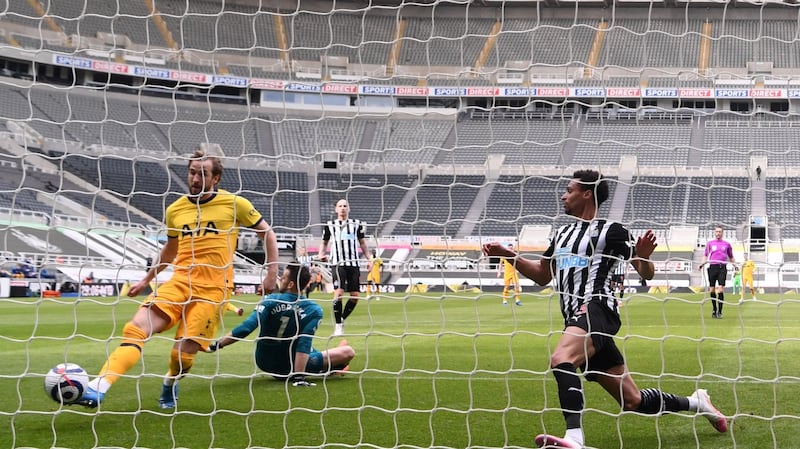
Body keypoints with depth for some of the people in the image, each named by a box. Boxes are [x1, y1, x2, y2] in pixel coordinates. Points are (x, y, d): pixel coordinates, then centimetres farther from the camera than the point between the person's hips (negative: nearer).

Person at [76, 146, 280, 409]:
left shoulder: (234, 204, 0)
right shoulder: (175, 210, 11)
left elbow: (268, 234, 10)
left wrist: (272, 273, 1)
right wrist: (145, 281, 32)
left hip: (213, 288, -4)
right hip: (180, 282, 4)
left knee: (182, 353, -11)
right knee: (136, 328, -18)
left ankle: (170, 387, 23)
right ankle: (98, 389, -27)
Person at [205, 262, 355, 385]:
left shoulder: (270, 301, -16)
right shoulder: (314, 311, -18)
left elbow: (246, 328, -26)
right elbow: (304, 345, -26)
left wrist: (216, 345, -21)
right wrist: (298, 376, -26)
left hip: (263, 363, 3)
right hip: (290, 367, -3)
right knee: (348, 352, 1)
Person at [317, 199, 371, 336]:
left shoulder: (357, 224, 12)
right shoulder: (330, 225, 10)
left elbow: (362, 243, 18)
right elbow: (324, 242, 19)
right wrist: (321, 254, -1)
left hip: (353, 263, 3)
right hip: (337, 263, -2)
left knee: (355, 296, 0)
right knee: (339, 292, -16)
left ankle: (342, 320, 20)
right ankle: (338, 326, -7)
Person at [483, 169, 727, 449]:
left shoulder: (610, 231, 0)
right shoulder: (563, 234, 23)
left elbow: (646, 274, 1)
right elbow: (542, 276, 31)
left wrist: (643, 256, -22)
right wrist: (509, 256, 18)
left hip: (596, 310, -8)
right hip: (577, 319, 8)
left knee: (561, 360, -36)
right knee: (632, 401, 8)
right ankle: (695, 402, 28)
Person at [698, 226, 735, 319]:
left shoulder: (726, 244, 14)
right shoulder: (710, 243, 12)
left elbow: (731, 257, 22)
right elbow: (705, 256, 13)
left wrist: (735, 265, 6)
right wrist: (702, 264, -4)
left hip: (722, 267, -1)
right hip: (712, 267, 1)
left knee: (721, 290, -12)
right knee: (712, 290, 1)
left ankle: (719, 311, -9)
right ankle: (714, 309, 18)